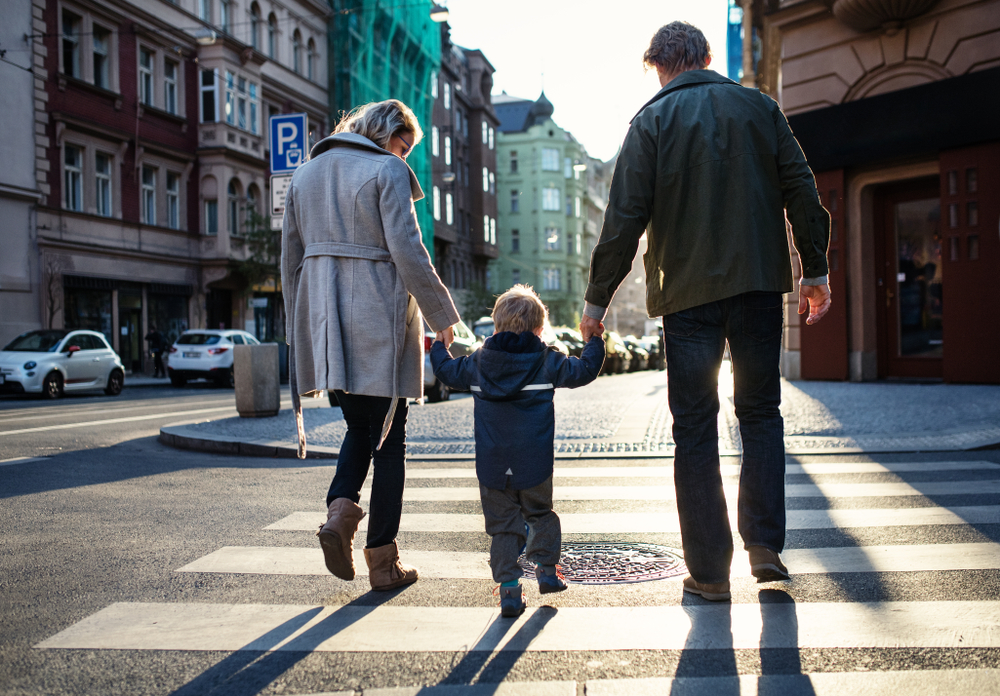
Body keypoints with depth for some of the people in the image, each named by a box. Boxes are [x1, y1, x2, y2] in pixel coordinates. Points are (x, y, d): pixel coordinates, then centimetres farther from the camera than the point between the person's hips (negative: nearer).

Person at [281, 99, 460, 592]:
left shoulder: (306, 173, 15)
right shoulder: (387, 170, -5)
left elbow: (291, 259, 15)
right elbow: (408, 252, -14)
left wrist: (299, 327, 20)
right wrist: (444, 318, -6)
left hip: (326, 321, 6)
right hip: (378, 319, -6)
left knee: (359, 426, 21)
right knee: (388, 439, 4)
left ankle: (340, 511, -4)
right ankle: (383, 563, 9)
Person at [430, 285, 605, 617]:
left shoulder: (477, 364, 3)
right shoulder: (547, 362, -2)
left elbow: (447, 372, 17)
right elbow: (585, 370, 4)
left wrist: (440, 347, 37)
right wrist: (593, 341, 20)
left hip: (492, 467, 1)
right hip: (535, 465, -1)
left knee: (503, 526, 6)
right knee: (540, 514, 21)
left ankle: (509, 589, 2)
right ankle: (547, 570, 25)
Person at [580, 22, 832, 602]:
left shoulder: (652, 121, 0)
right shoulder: (759, 106, 8)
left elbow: (626, 217, -6)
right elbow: (801, 191, 5)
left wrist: (598, 298, -1)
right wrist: (815, 270, 12)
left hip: (689, 292, -2)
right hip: (760, 281, 2)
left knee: (695, 427, 4)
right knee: (761, 411, 15)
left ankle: (710, 570, 7)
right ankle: (765, 544, 7)